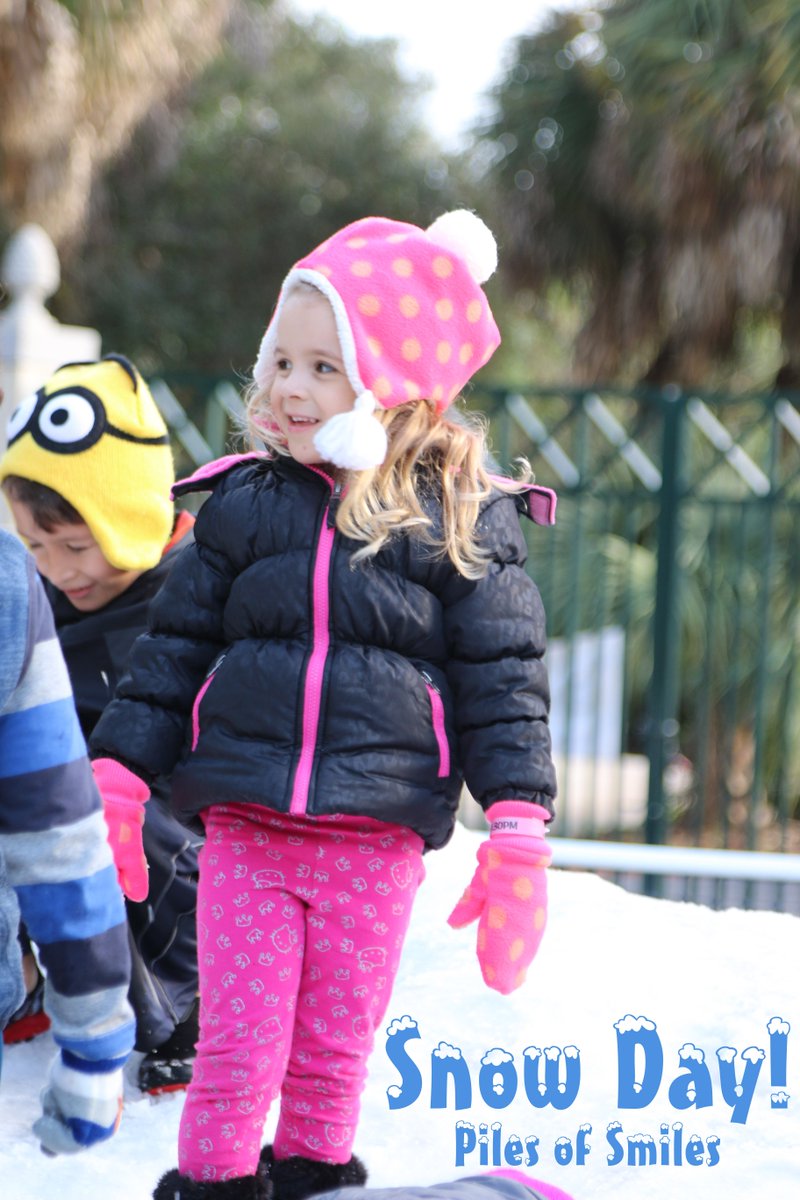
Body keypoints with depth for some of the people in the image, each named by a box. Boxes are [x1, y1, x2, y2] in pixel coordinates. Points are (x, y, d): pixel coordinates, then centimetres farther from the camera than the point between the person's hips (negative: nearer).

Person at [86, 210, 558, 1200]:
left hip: (378, 837, -1)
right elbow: (175, 645, 10)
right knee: (235, 1046, 1)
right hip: (244, 822, 1)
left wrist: (518, 829, -8)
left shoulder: (462, 518, -2)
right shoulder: (244, 502, 5)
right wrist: (116, 774, 3)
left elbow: (503, 677, -2)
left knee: (336, 1049, 10)